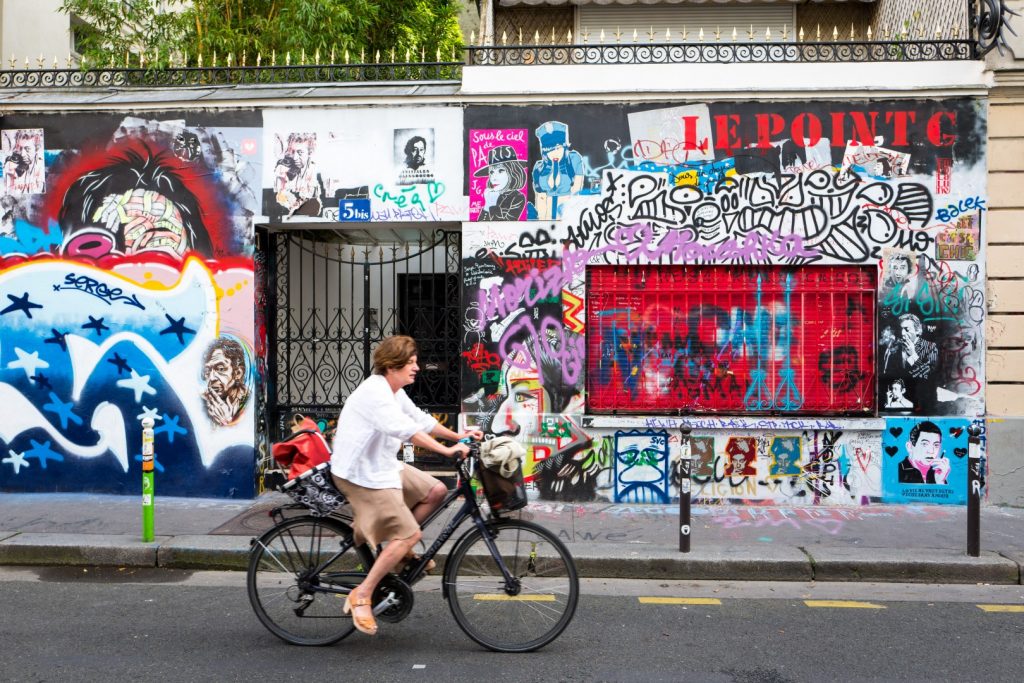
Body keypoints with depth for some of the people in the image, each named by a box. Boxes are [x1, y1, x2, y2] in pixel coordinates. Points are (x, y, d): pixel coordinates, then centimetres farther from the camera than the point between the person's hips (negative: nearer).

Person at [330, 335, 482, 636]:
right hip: (360, 473, -10)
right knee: (410, 534, -14)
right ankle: (362, 596, -8)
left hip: (384, 466, 10)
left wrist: (458, 436, 8)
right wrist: (446, 450, -38)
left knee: (435, 490, 6)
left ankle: (398, 550, 17)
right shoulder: (374, 392, -22)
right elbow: (405, 430, -34)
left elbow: (421, 420, 17)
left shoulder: (395, 393, 11)